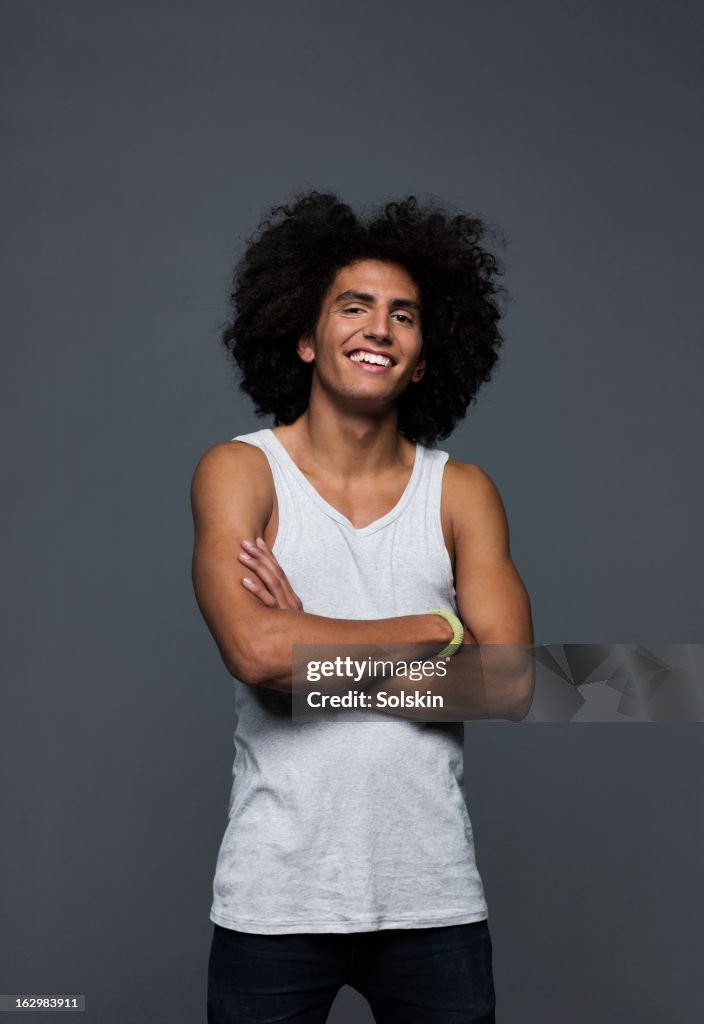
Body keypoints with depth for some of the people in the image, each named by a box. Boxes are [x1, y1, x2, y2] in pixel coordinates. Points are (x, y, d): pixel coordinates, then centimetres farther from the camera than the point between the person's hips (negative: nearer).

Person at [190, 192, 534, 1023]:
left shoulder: (461, 493, 4)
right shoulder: (240, 471, -3)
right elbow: (255, 650, -19)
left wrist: (314, 648, -12)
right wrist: (438, 630, -10)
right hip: (274, 900, -2)